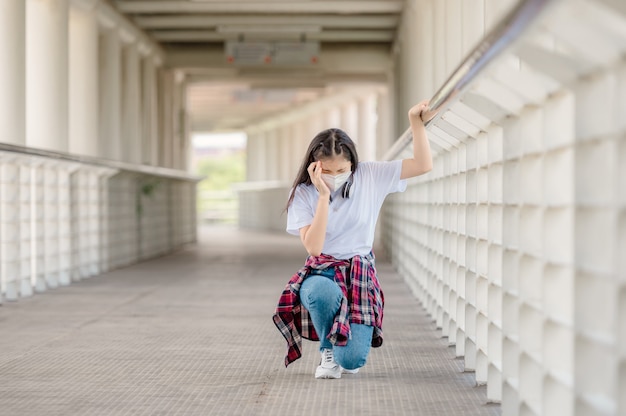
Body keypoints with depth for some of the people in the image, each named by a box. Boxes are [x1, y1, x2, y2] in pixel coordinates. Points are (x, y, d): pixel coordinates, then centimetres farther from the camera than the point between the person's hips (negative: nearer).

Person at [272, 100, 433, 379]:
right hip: (321, 272, 0)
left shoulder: (370, 177, -2)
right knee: (323, 292, -42)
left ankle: (350, 336, 21)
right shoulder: (304, 193, -4)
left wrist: (415, 120, -15)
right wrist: (323, 195, -21)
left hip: (360, 274, 0)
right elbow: (313, 247, -16)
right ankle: (328, 348, -7)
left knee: (351, 361, -21)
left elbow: (423, 165, -6)